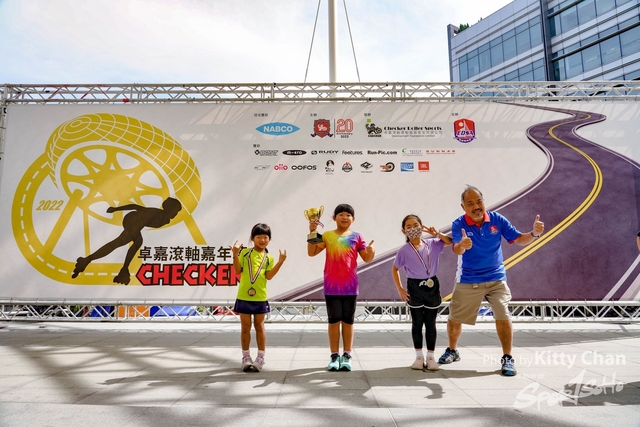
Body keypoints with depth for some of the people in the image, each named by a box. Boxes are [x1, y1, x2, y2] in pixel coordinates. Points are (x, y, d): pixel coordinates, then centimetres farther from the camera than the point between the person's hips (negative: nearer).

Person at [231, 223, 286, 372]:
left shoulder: (269, 258, 4)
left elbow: (269, 276, -7)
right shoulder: (245, 253, 2)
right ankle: (246, 357, 19)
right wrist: (235, 255, -16)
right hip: (244, 296, 0)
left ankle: (261, 357, 18)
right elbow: (238, 270, -4)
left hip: (260, 297, 0)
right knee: (245, 327, 8)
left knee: (259, 326, 9)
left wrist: (280, 262, -13)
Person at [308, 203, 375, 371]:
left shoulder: (356, 237, 3)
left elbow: (366, 258, 3)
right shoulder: (327, 235, 3)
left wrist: (371, 252, -19)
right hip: (331, 287, 0)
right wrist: (312, 233, -11)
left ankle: (347, 356, 18)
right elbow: (311, 252, -1)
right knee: (334, 320, 6)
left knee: (348, 320, 8)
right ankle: (334, 356, 15)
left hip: (350, 287, 0)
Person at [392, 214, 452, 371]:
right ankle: (419, 356, 18)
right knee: (417, 323, 7)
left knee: (430, 323, 8)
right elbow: (394, 269, 2)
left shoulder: (432, 244, -2)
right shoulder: (404, 250, -7)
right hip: (415, 288, -1)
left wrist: (437, 234, -15)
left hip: (432, 287, 2)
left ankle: (430, 356, 18)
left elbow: (450, 242, 0)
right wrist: (400, 289, -4)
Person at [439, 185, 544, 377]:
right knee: (454, 319, 9)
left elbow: (518, 239, -5)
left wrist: (534, 234, -26)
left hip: (496, 278, 1)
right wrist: (462, 245, -58)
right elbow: (456, 249, -33)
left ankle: (507, 359, 9)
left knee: (503, 316, -11)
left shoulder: (497, 219, -9)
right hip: (467, 281, 0)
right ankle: (452, 351, 35)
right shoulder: (459, 224, -17)